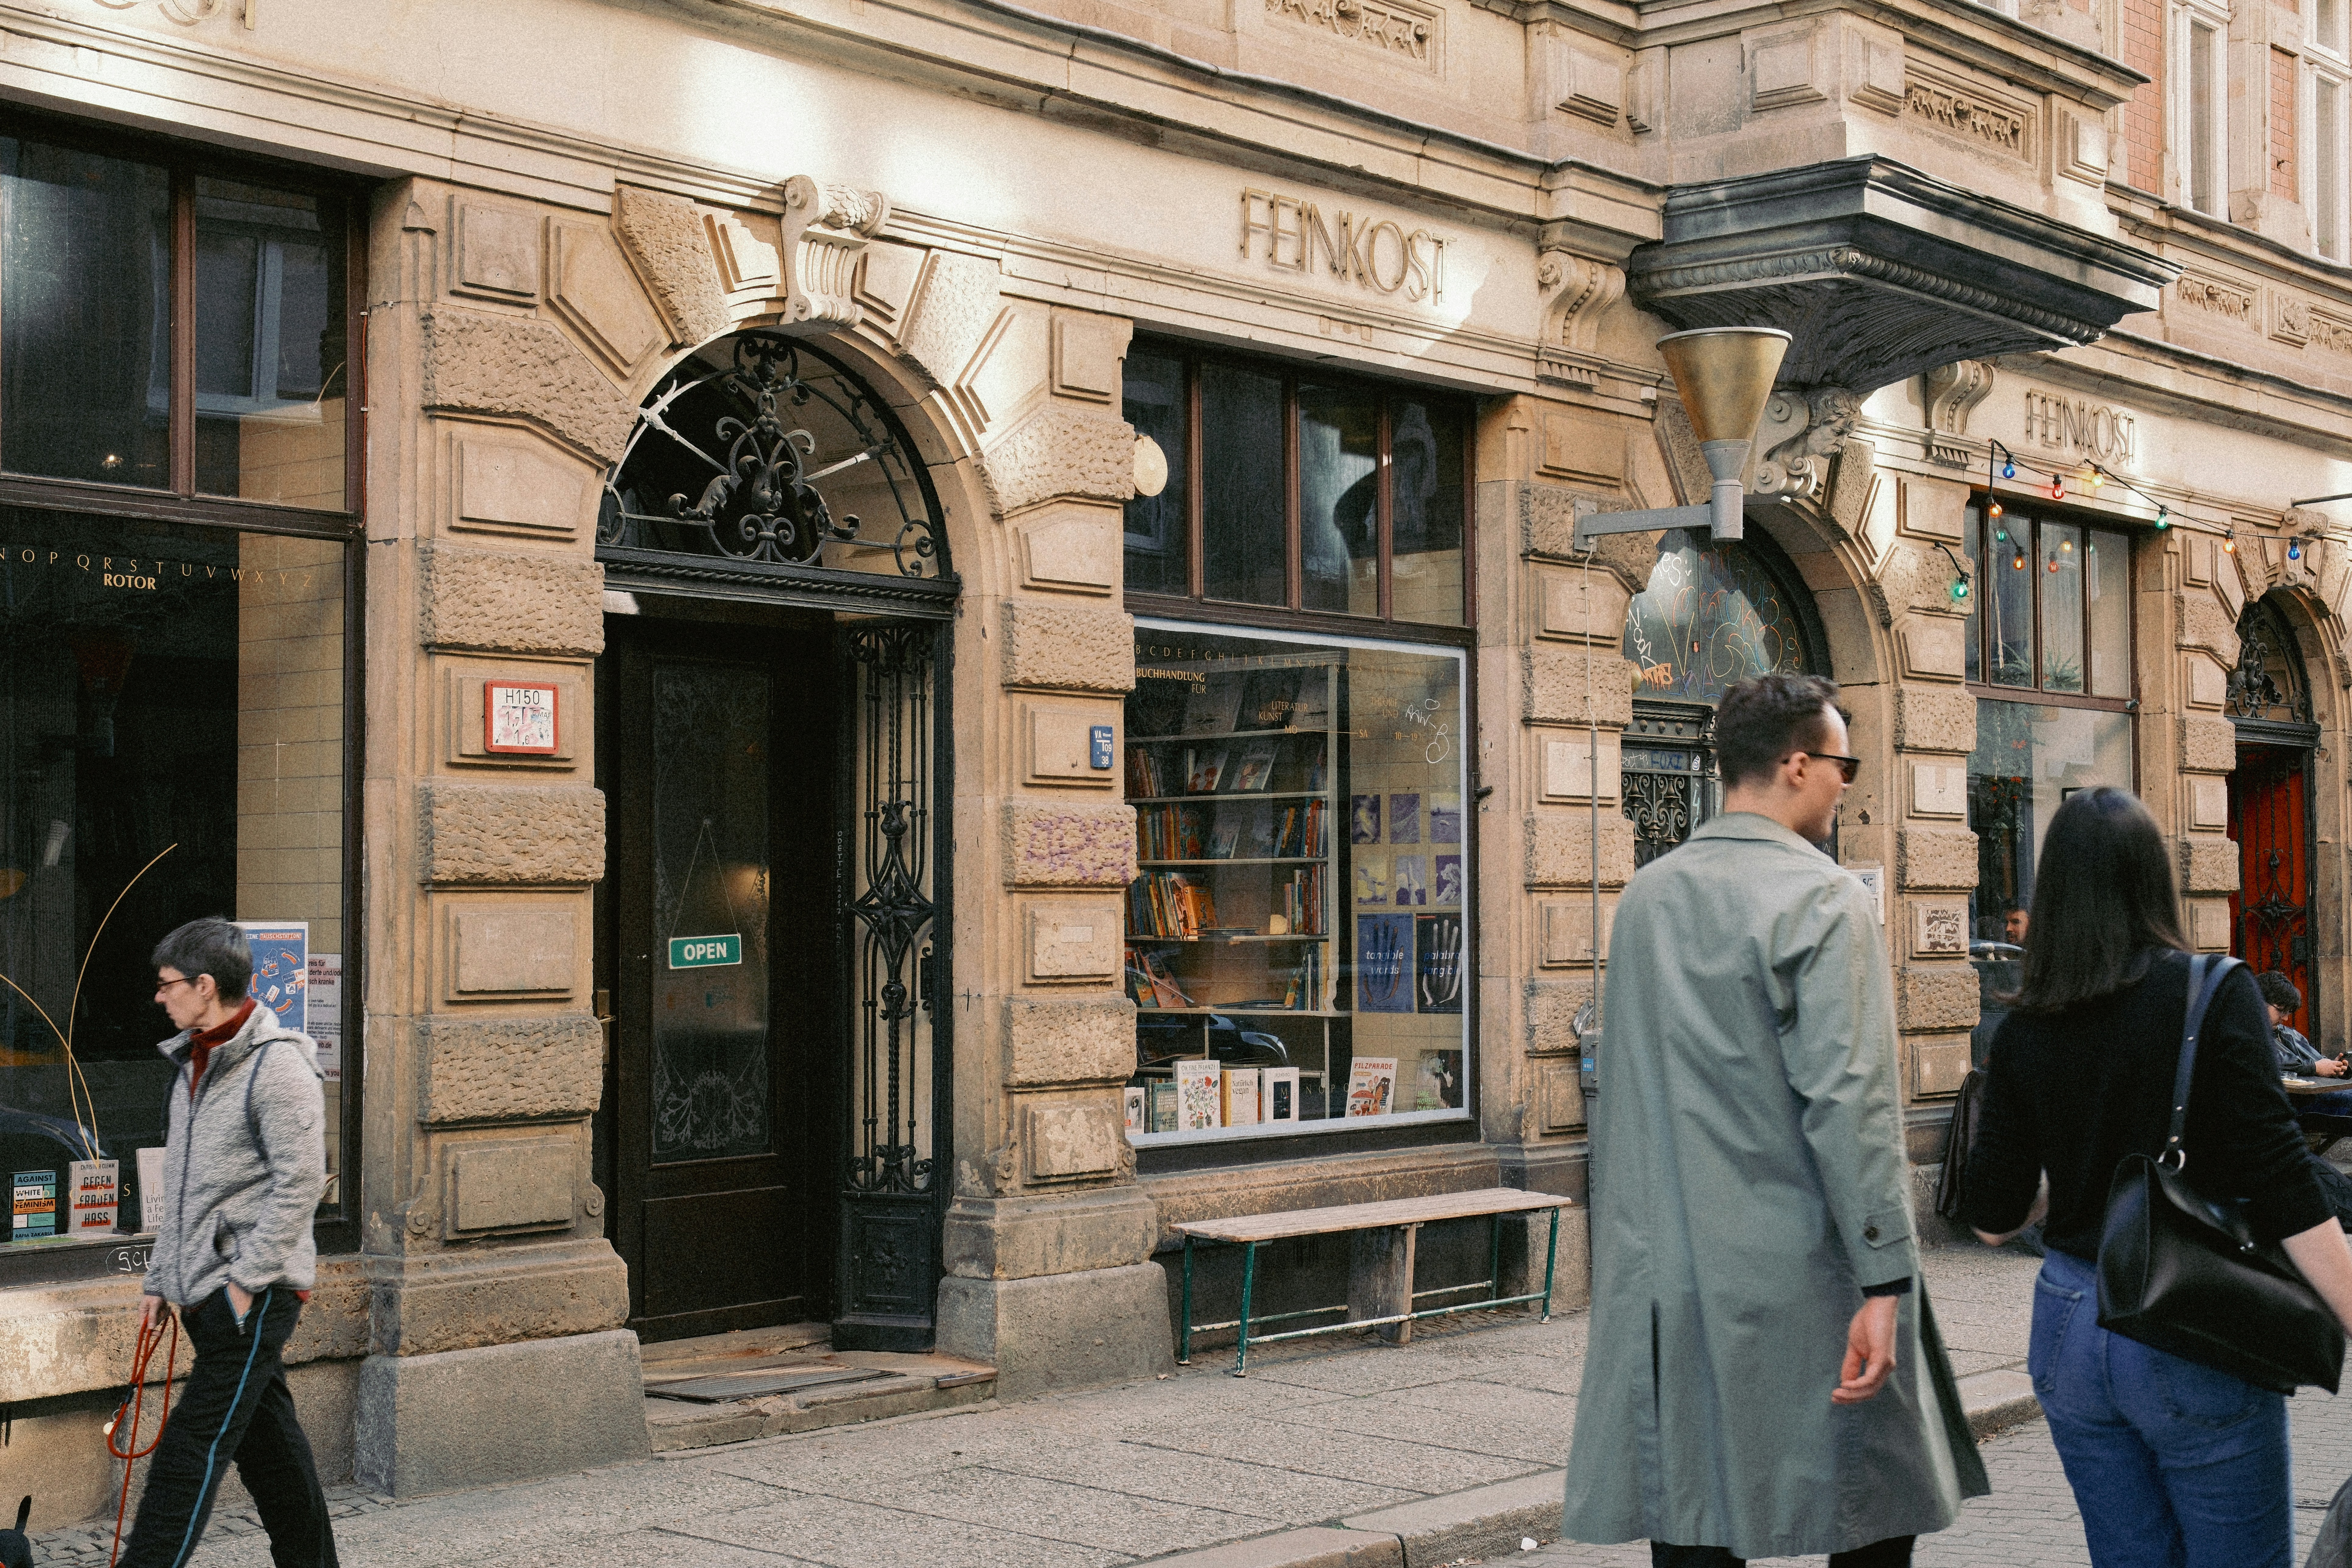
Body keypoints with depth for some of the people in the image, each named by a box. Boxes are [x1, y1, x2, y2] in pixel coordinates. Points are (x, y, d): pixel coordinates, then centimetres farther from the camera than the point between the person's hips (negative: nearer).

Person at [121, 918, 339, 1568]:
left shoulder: (278, 1066, -13)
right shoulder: (193, 1062, 16)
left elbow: (300, 1183, -18)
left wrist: (248, 1277, -18)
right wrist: (160, 1278, 18)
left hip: (254, 1293, -9)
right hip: (203, 1291, 9)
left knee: (194, 1446, -9)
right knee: (267, 1439, 14)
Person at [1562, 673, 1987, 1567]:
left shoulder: (1645, 898, 11)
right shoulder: (1823, 899, -10)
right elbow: (1849, 1101, -18)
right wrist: (1885, 1283, -17)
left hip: (1667, 1283, 6)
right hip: (1802, 1282, -6)